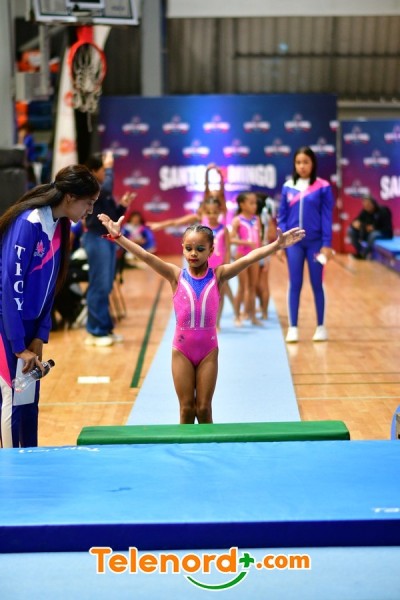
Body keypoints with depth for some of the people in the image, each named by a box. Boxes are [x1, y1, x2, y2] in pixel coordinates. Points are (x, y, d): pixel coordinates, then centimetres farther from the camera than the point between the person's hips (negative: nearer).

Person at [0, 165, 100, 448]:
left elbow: (49, 287, 8)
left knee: (30, 400, 11)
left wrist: (40, 336, 2)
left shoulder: (60, 226, 4)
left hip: (28, 325, 8)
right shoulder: (28, 223, -21)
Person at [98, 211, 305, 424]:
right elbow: (146, 256, -13)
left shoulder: (218, 275, -4)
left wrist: (277, 245, -24)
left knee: (204, 408, 8)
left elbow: (249, 258, -14)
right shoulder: (176, 276, -4)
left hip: (208, 350, 0)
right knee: (186, 408, 9)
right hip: (181, 350, 0)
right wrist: (117, 236, -22)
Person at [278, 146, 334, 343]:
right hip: (294, 242, 2)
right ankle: (293, 328, 9)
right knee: (294, 285, 4)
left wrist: (327, 244, -9)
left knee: (316, 285, 7)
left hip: (315, 242, -2)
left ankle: (321, 327, 17)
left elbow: (327, 217, -4)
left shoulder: (323, 187, -3)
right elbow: (282, 216, 7)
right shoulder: (288, 187, 4)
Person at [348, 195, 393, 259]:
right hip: (368, 233, 6)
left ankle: (364, 254, -19)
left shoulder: (383, 211, -19)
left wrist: (374, 228, -29)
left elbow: (387, 229, -21)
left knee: (373, 235, -41)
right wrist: (356, 222, -23)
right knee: (351, 230, -9)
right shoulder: (365, 211, -3)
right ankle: (361, 252, -10)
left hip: (384, 234, -6)